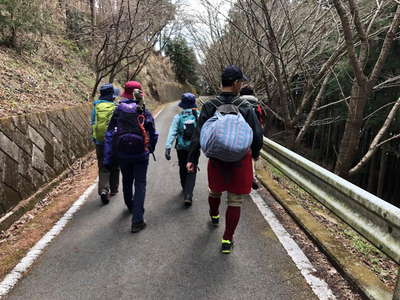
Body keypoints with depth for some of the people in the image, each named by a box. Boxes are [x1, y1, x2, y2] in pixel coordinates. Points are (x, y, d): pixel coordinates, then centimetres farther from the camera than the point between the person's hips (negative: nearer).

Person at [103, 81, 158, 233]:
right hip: (141, 154, -2)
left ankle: (130, 206, 48)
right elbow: (153, 134, -1)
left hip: (122, 154, 3)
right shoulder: (144, 112, -6)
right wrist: (150, 149, 18)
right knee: (140, 184, 3)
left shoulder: (118, 110, -2)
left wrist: (107, 158, -1)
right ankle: (137, 221, -3)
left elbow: (109, 135, -4)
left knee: (126, 181, 23)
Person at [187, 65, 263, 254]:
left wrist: (192, 159, -6)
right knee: (235, 201, 9)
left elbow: (198, 135, -10)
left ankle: (214, 216, 55)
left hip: (216, 159, 2)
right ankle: (227, 240, 16)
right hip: (241, 160, -2)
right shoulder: (245, 107, -9)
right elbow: (257, 134, -6)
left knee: (214, 191, 28)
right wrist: (255, 153, 12)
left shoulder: (209, 106, -7)